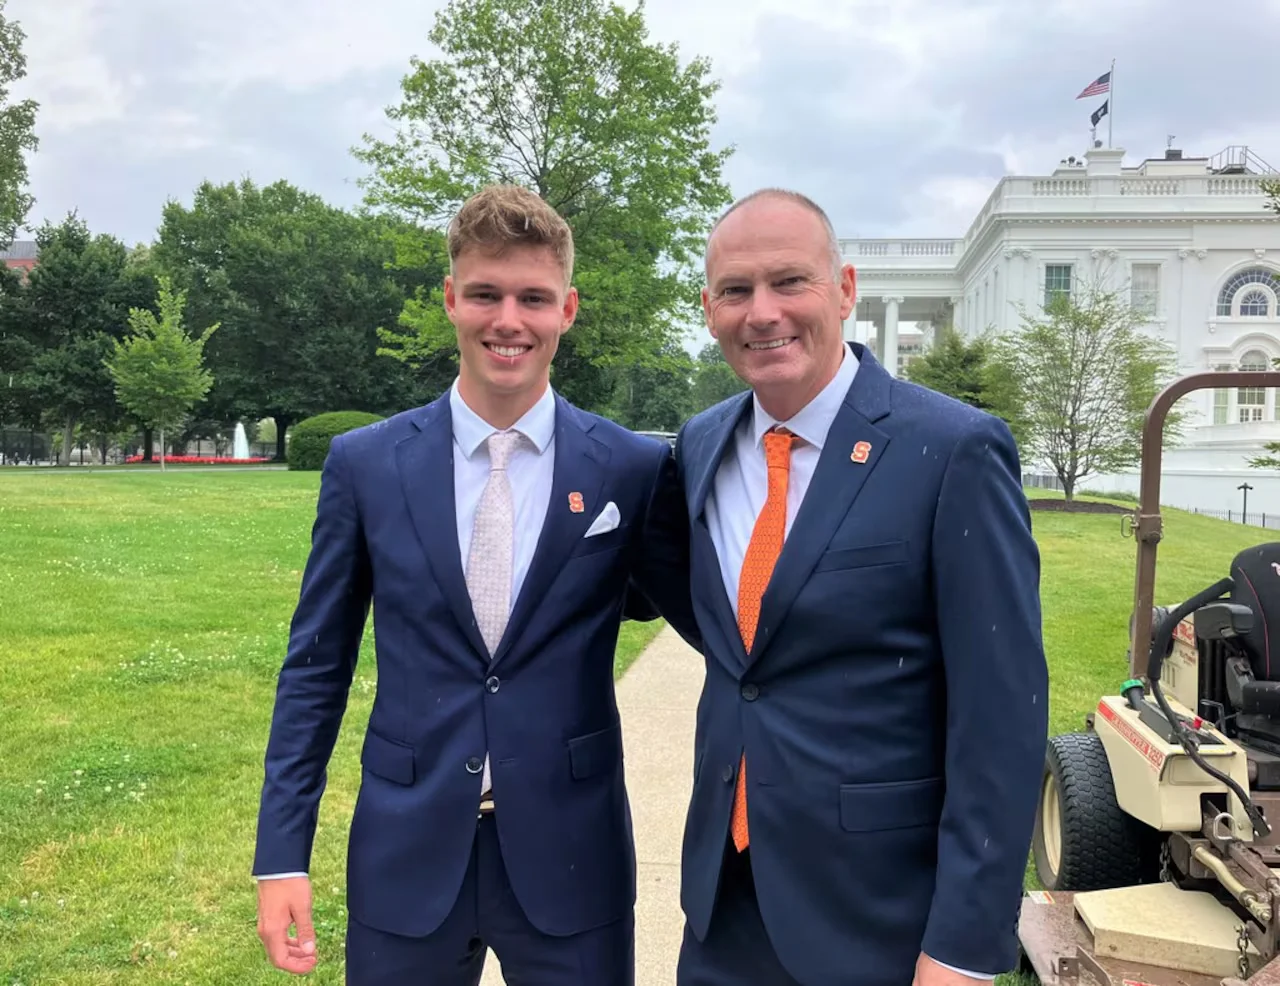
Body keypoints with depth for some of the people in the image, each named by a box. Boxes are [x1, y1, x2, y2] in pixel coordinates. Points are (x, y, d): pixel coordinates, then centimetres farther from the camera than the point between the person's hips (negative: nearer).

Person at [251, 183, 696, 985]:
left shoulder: (636, 469, -6)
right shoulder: (364, 463, -2)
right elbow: (316, 665, 3)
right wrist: (282, 852, 0)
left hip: (569, 858, -1)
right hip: (405, 857, 1)